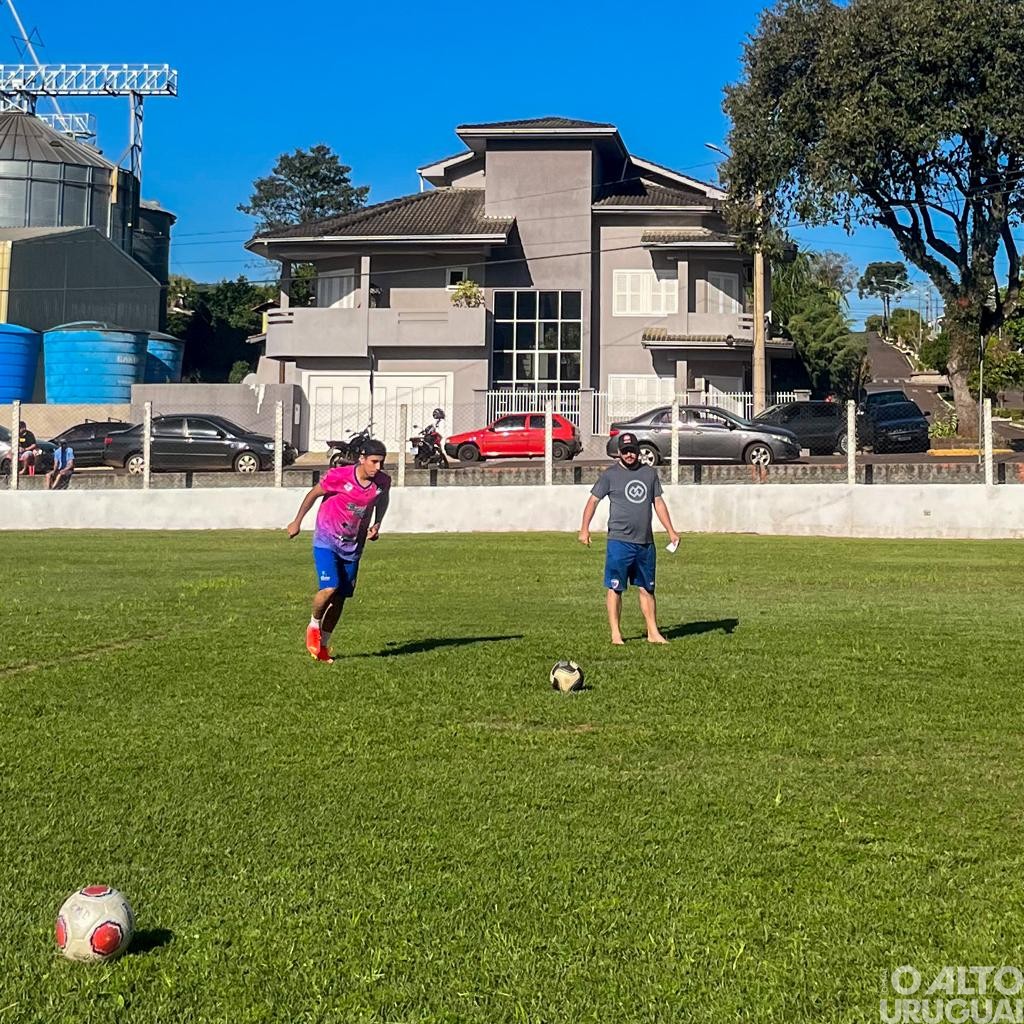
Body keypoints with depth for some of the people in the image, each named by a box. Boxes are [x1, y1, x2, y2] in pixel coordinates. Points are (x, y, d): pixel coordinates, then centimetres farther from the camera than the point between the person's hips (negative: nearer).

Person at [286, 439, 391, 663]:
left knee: (340, 597, 5)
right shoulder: (338, 476, -21)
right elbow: (314, 493, -4)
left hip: (353, 545, 4)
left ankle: (323, 644, 21)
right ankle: (314, 625, 9)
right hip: (326, 540, -4)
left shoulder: (383, 482, -9)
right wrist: (297, 521, 3)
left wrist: (376, 525, 2)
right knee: (329, 588, -20)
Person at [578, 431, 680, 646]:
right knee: (615, 588, -3)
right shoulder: (610, 474, 0)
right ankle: (616, 634, 2)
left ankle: (653, 632, 14)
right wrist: (584, 529, -13)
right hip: (619, 541, -4)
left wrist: (671, 531, 12)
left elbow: (658, 503, 18)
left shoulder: (650, 473, 13)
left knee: (647, 588, 9)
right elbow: (593, 500, -1)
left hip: (645, 542, 4)